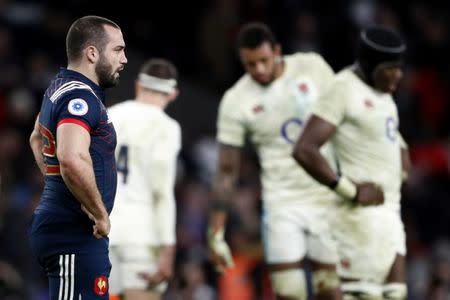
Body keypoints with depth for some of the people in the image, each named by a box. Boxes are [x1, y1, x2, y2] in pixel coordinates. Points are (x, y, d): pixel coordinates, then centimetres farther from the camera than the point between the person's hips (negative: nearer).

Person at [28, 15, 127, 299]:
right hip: (74, 234, -10)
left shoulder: (59, 88, 15)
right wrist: (100, 215, -22)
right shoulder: (81, 97, -17)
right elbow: (73, 161, -34)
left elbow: (37, 138, 35)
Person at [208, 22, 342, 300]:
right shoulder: (235, 102, -6)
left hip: (328, 197, 1)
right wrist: (216, 233, -5)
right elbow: (227, 172, -2)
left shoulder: (312, 67, -4)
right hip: (283, 204, -1)